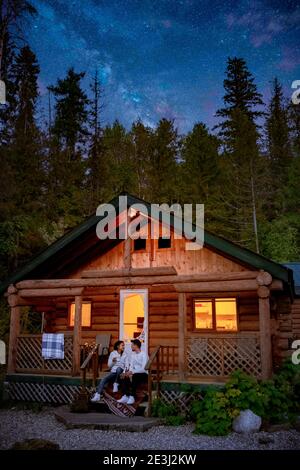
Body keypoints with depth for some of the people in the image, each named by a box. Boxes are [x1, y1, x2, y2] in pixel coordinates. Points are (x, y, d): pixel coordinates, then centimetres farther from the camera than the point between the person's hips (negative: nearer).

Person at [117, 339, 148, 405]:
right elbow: (131, 366, 5)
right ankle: (126, 396, -25)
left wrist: (132, 372, -29)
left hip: (143, 374, -6)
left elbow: (143, 369, -23)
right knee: (126, 375, -22)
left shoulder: (144, 355, -14)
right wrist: (129, 371, -18)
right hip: (135, 373, 6)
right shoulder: (132, 354, 11)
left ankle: (132, 397, -30)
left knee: (134, 376, -34)